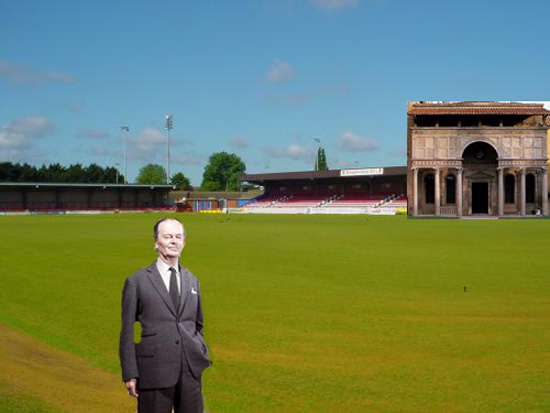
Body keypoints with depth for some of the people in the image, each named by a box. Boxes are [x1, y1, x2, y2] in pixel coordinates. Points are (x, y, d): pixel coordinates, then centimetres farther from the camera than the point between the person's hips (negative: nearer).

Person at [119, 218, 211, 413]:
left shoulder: (192, 281, 14)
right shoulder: (136, 282, 1)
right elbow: (127, 332, -1)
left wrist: (205, 359, 9)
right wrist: (130, 374, -6)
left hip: (191, 372, 4)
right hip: (155, 372, -4)